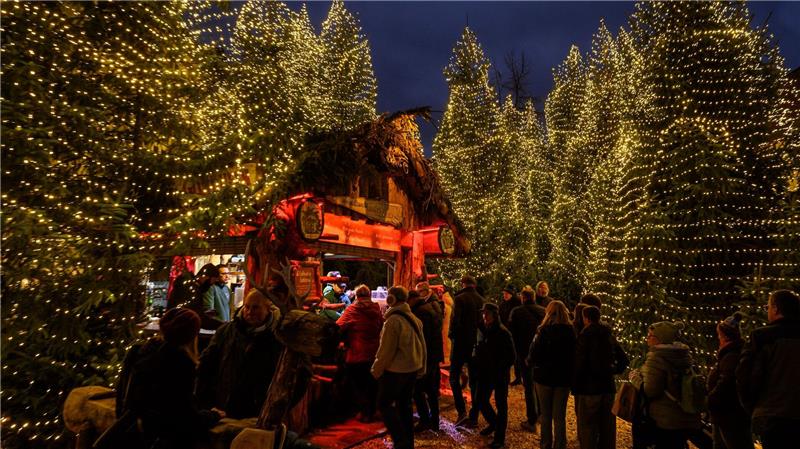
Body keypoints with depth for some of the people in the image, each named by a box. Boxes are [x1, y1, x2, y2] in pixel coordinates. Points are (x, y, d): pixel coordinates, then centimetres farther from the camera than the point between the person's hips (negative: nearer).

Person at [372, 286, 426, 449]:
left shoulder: (393, 320, -19)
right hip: (412, 369, 8)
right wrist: (421, 368, 18)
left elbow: (386, 350, -18)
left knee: (385, 404, 7)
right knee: (404, 405, 17)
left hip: (395, 370, -8)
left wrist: (377, 370, -6)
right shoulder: (415, 319, 5)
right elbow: (422, 346, 10)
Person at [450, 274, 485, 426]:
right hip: (476, 344, 6)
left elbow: (455, 320, -18)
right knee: (474, 380, 12)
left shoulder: (460, 298, -12)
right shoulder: (481, 300, 6)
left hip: (461, 343, -5)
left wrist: (452, 336, -4)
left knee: (454, 377, 5)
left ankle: (462, 412, -7)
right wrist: (479, 338, 14)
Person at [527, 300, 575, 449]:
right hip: (564, 378, 2)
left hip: (544, 377, -2)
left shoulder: (544, 331, -16)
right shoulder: (571, 332, -7)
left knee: (546, 415, 14)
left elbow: (534, 355, -16)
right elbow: (575, 355, 0)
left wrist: (530, 362, 4)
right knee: (560, 417, 12)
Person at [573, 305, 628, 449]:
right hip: (608, 387, 6)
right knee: (608, 429, 18)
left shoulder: (584, 337, -14)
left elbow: (579, 364, -17)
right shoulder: (609, 336, 6)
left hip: (588, 389, -6)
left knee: (588, 430, 3)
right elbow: (624, 359, 12)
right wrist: (614, 371, 15)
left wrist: (575, 386, -7)